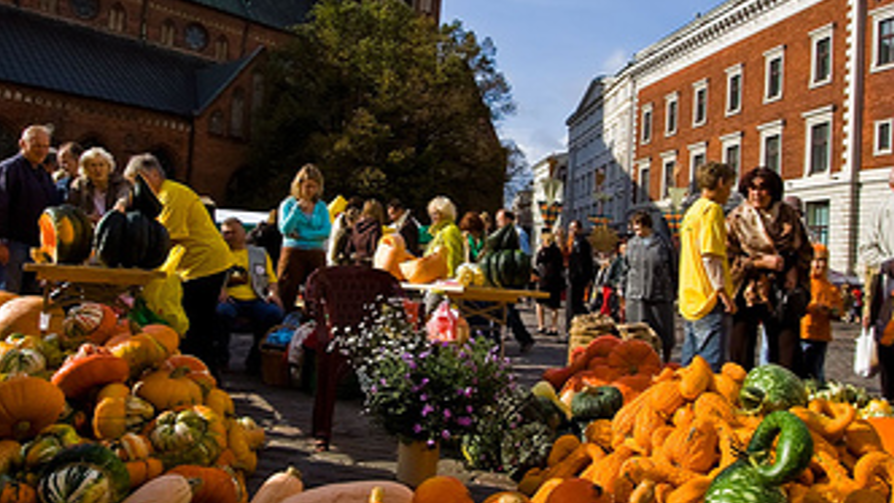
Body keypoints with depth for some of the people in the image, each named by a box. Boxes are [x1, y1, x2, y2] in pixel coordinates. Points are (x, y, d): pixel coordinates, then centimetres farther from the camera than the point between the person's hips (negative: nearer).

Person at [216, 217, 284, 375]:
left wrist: (272, 292, 0)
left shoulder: (260, 254, 24)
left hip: (254, 299, 2)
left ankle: (255, 360, -13)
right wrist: (219, 290, -12)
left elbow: (271, 279, 22)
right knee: (223, 312, -39)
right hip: (229, 299, -1)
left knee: (275, 313, -30)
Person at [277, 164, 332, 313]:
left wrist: (302, 235, -9)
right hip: (293, 253, -2)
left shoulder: (321, 207, 10)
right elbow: (285, 230, -8)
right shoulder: (288, 204, 6)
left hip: (316, 255, 2)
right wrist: (297, 208, -13)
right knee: (287, 295, -4)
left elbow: (326, 232, -2)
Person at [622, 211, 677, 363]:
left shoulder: (663, 244, 1)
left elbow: (674, 271, 7)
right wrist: (624, 294, 10)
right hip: (635, 299, 2)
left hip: (661, 298, -1)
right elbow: (625, 271, 14)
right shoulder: (631, 244, 9)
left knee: (665, 338, 5)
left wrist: (673, 295, 4)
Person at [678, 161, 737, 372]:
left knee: (689, 366, 13)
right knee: (710, 367, -9)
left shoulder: (691, 211, 19)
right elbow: (710, 256, -18)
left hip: (690, 299, 9)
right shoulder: (712, 209, -9)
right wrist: (723, 292, -16)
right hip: (709, 299, -9)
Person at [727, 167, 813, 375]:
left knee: (788, 349, 1)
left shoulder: (787, 214, 8)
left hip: (783, 293, 2)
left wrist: (795, 270, -1)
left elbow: (806, 250, 16)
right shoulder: (736, 219, 0)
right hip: (748, 293, -2)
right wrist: (761, 262, -14)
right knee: (741, 354, 0)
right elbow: (728, 258, -6)